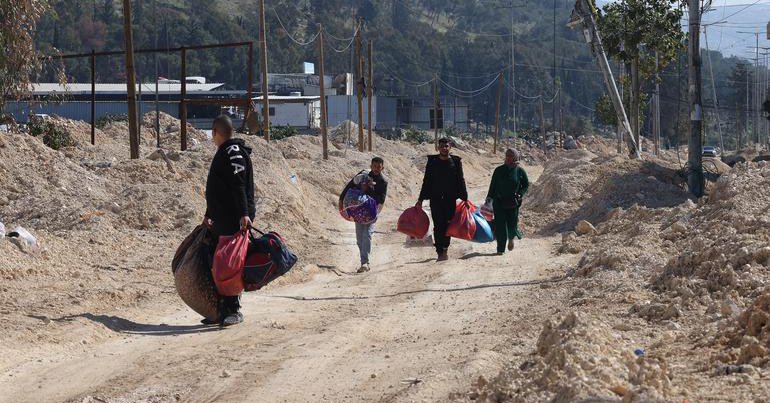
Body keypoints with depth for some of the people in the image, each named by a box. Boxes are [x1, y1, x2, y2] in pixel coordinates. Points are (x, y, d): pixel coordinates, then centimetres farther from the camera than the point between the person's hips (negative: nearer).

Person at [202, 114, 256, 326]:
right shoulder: (224, 152, 21)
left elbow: (239, 185, -21)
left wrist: (244, 213, -29)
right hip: (222, 220, 10)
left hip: (234, 220, -10)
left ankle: (233, 310, -6)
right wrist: (209, 215, 34)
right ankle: (224, 309, 16)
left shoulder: (233, 152, -10)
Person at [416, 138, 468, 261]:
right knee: (438, 226, -6)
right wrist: (420, 199, 8)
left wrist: (465, 198, 2)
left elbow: (461, 181, 8)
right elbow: (426, 181, 10)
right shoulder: (432, 161, 6)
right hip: (436, 199, 0)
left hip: (451, 199, 0)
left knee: (447, 225, 1)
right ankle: (440, 252, -6)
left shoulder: (456, 161, 6)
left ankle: (444, 248, 17)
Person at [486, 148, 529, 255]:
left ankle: (511, 238, 36)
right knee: (500, 226, -5)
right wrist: (489, 198, 3)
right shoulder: (499, 170, 3)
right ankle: (501, 249, 3)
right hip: (499, 202, 1)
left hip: (513, 202, -1)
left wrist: (520, 194, -6)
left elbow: (526, 185, 9)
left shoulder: (520, 171, 0)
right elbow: (493, 186, 8)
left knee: (512, 224, 0)